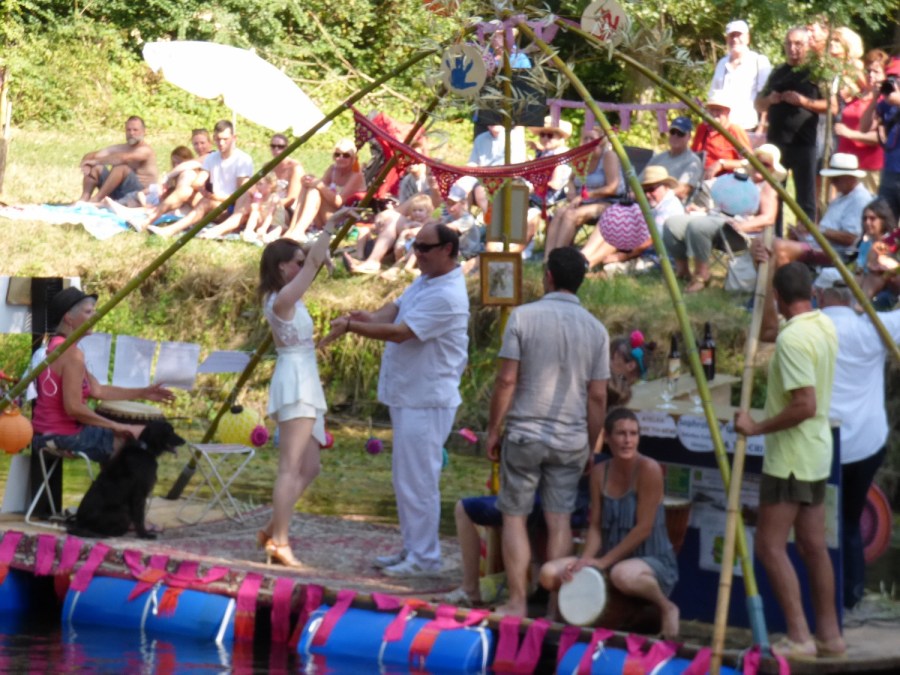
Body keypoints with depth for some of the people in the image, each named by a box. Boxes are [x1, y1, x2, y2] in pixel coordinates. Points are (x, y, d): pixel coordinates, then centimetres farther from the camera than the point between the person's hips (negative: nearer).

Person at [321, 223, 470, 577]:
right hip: (407, 396, 11)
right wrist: (369, 317, -15)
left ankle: (424, 557, 1)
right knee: (406, 477, 17)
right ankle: (412, 548, 26)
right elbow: (394, 309, 7)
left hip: (427, 401, -11)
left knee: (418, 480, -6)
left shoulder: (446, 297, -21)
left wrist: (351, 326, -21)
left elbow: (400, 332, -24)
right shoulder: (423, 282, 12)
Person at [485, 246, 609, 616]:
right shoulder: (596, 329, 2)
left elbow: (506, 380, -9)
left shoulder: (523, 316, -7)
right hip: (571, 439, 3)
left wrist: (493, 430, 1)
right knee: (559, 519, 7)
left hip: (524, 433, -2)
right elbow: (597, 396, 2)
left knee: (515, 516, 6)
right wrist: (591, 447, 12)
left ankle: (517, 602, 4)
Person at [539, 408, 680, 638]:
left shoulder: (649, 469, -14)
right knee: (550, 574, -14)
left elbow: (643, 529, -16)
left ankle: (666, 608, -10)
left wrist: (604, 561, -18)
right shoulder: (600, 473, 5)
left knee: (622, 574, -42)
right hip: (611, 560, 6)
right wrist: (585, 560, -15)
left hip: (654, 562, -6)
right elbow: (595, 527, 4)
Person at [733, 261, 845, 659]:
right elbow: (766, 330, 27)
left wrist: (757, 428, -18)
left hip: (789, 458, -9)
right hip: (816, 454, 9)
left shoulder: (792, 339, -20)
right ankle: (829, 634, 15)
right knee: (813, 546, 12)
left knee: (770, 545, -7)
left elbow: (804, 406, -27)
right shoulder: (825, 326, 8)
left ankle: (799, 637, -13)